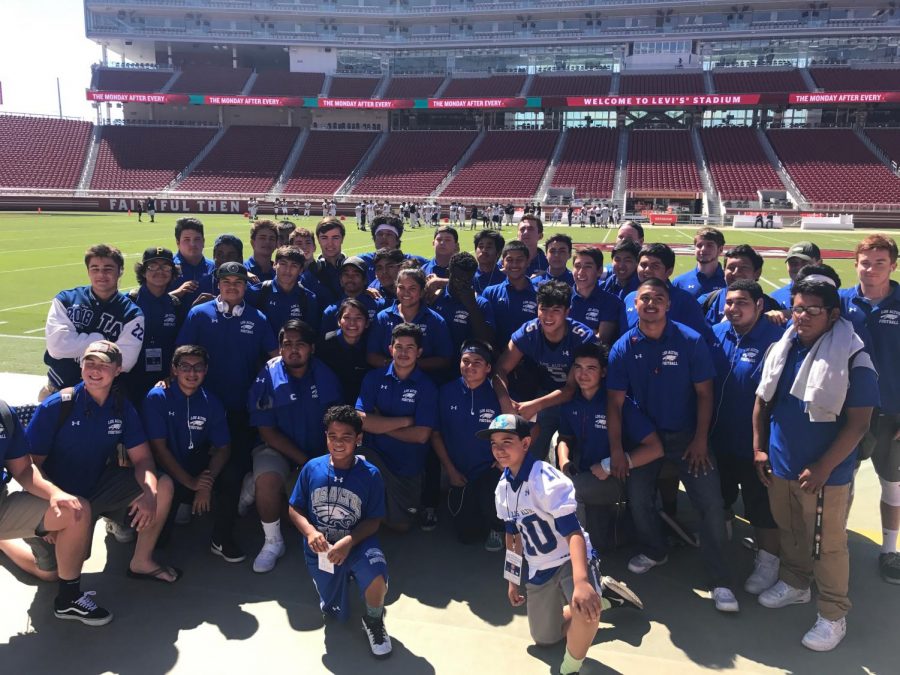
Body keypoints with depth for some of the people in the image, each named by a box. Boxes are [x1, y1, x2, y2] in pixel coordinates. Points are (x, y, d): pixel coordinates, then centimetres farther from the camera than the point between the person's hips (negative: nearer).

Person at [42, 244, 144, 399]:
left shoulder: (131, 314, -5)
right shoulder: (66, 300, 0)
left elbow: (124, 362, -16)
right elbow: (57, 346, -14)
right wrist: (101, 341, -13)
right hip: (58, 390, 1)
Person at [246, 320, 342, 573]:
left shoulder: (326, 376, -2)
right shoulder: (268, 378, -11)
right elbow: (268, 432, -12)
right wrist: (307, 463, -18)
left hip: (320, 450, 3)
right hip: (277, 448, -2)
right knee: (267, 479, -34)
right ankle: (272, 542, -6)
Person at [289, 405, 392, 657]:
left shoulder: (370, 474, -14)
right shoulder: (312, 468, -9)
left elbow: (373, 520, -10)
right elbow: (294, 509, -1)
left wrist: (349, 541, -26)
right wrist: (310, 532, -20)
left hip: (357, 543, -2)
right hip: (321, 549, 2)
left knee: (376, 575, -35)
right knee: (337, 614, 10)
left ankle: (373, 620, -1)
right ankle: (343, 578, 44)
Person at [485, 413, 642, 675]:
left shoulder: (547, 480, -25)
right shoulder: (502, 487, -2)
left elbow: (573, 533, -33)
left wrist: (581, 582, -48)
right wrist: (512, 580, 17)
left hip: (571, 560, -7)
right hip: (539, 570, 8)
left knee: (585, 610, -37)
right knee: (544, 638, 18)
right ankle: (602, 595, 31)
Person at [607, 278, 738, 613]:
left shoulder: (690, 341, -12)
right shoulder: (623, 348, -9)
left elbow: (704, 393, -7)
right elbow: (615, 401, -7)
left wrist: (700, 440, -10)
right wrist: (616, 450, -9)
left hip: (685, 435, -1)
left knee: (711, 503, -7)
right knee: (638, 499, 8)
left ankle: (720, 581, 8)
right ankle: (654, 551, 38)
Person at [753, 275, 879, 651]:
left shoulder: (852, 360, -15)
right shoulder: (782, 349, 2)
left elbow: (858, 423, -16)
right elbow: (762, 401, 10)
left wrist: (822, 468, -18)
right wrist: (759, 448, 5)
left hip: (825, 474, -5)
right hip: (780, 465, 6)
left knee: (827, 545, 7)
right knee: (788, 531, 22)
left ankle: (833, 616, 24)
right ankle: (794, 584, 44)